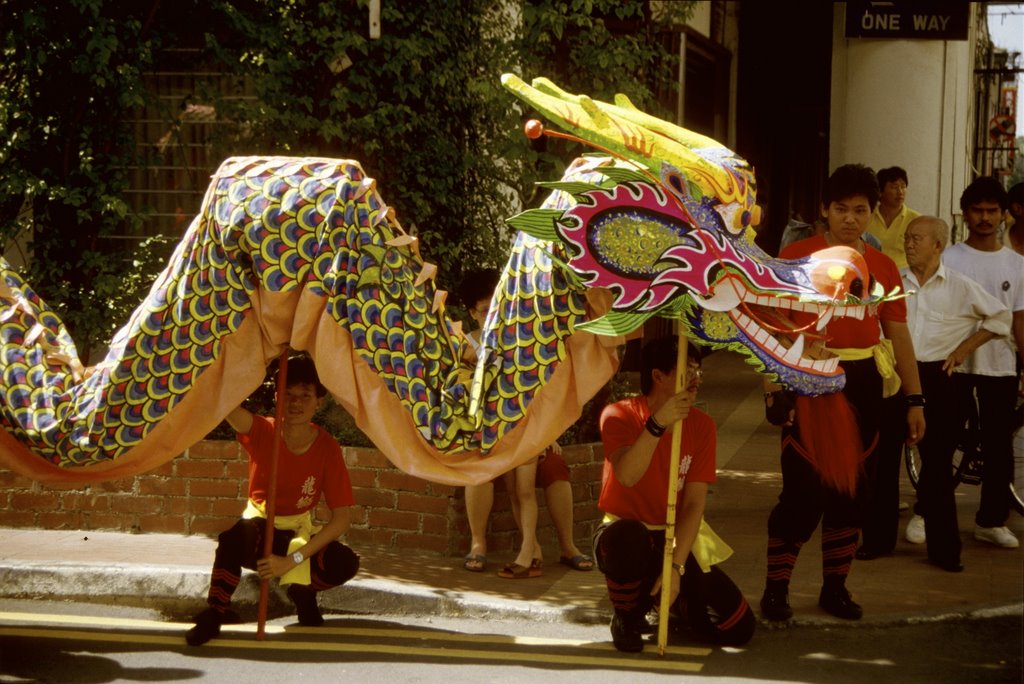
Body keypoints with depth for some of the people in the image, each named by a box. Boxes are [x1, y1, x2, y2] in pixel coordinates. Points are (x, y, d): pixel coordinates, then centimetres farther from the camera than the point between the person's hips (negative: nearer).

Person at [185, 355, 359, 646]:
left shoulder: (328, 448, -15)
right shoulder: (263, 431, -17)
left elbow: (342, 517, -16)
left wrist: (292, 560, -24)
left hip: (298, 536, 2)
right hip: (258, 529, -2)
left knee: (345, 564, -27)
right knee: (238, 533, -38)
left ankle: (303, 592, 6)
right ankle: (214, 614, -18)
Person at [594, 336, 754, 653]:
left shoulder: (702, 425, -4)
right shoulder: (619, 415, -11)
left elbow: (694, 503, -11)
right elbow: (627, 476, -30)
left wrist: (675, 567, -22)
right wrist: (657, 424, -41)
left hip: (679, 539, 3)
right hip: (626, 532, -3)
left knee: (738, 628, -10)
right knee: (630, 537, -42)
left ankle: (672, 598, 20)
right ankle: (626, 618, -9)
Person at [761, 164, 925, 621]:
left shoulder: (883, 267, 9)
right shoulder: (797, 257, -3)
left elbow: (898, 334, 11)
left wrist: (914, 398, 7)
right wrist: (772, 386, -18)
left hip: (863, 384, 5)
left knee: (852, 489, 10)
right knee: (802, 490, -6)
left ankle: (835, 588, 23)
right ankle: (775, 589, 6)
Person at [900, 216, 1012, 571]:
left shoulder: (960, 286, -1)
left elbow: (1000, 317, 7)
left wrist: (966, 346, 1)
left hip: (937, 378, -2)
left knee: (937, 463, 1)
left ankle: (943, 548, 7)